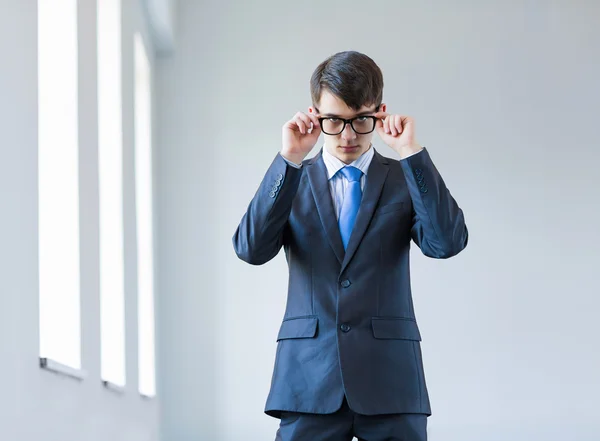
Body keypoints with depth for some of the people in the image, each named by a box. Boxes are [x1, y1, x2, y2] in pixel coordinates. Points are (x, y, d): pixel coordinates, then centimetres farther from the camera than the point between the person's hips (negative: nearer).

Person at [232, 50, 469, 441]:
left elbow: (447, 243, -9)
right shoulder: (290, 181, 11)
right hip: (309, 380, 0)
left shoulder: (405, 179, 9)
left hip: (389, 380, 0)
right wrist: (290, 159, -12)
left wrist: (411, 153, -12)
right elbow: (252, 249, -6)